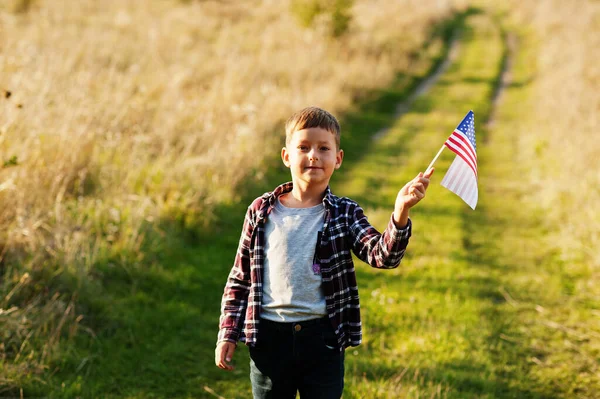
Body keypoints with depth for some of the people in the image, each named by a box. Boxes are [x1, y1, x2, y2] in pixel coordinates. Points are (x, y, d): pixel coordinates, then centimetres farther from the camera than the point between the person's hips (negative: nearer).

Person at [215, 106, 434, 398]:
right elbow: (240, 278, 7)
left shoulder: (345, 214, -1)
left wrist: (400, 213, -35)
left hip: (323, 338, 0)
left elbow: (382, 255, -18)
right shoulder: (261, 212, 1)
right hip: (268, 337, 1)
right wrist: (227, 333, 5)